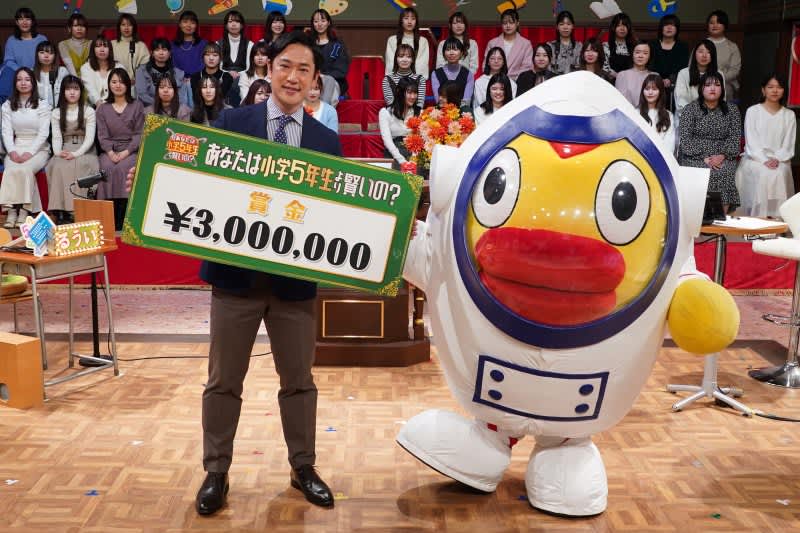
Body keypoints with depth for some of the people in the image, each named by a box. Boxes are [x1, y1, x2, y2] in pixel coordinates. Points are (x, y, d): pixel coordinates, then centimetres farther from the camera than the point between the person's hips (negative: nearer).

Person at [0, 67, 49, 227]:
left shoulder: (43, 106, 6)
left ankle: (23, 211, -29)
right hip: (16, 148, 2)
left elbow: (43, 133, -3)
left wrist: (30, 152, -16)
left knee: (24, 170, -33)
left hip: (38, 149, -2)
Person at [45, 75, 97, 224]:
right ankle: (60, 211, -36)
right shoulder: (56, 113, 16)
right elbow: (56, 137, 6)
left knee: (81, 165, -36)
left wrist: (76, 154, -17)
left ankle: (76, 210, -38)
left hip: (84, 151, -2)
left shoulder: (89, 111, 8)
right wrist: (58, 152, -16)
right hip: (64, 152, 2)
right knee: (58, 166, -32)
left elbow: (90, 138, -2)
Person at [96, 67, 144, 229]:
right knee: (107, 168, -31)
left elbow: (139, 134, 2)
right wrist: (110, 152, -12)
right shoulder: (102, 109, 18)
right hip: (110, 151, 2)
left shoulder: (137, 106, 11)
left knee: (123, 168, -33)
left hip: (131, 151, -2)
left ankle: (122, 221, -31)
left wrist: (126, 152, -12)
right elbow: (102, 135, 8)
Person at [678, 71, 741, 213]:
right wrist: (704, 158, -15)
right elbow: (685, 139, -5)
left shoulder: (732, 110, 12)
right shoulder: (690, 109, 4)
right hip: (694, 157, -2)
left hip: (722, 158, 2)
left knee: (725, 173, -29)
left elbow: (735, 137, 5)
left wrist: (722, 156, -13)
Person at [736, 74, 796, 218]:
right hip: (755, 158, -2)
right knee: (765, 174, -33)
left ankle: (777, 216, -28)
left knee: (781, 174, -31)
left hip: (780, 160, 2)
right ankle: (759, 217, -30)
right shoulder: (753, 111, 5)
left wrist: (777, 159, -12)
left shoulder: (789, 115, 12)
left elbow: (788, 144, 7)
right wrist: (764, 160, -16)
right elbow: (751, 141, -3)